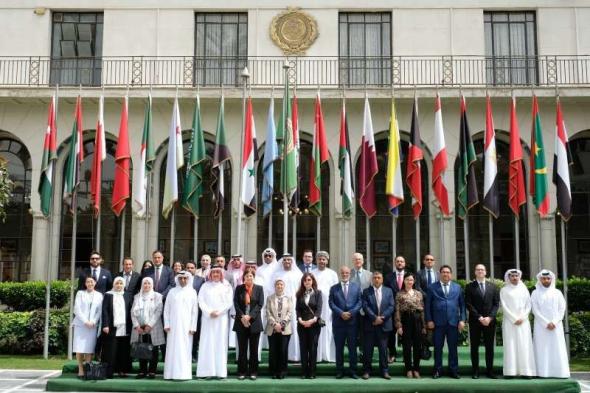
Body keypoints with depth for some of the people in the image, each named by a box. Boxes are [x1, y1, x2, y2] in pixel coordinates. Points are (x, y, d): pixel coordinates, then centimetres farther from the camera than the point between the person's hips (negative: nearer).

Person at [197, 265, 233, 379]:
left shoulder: (226, 287, 9)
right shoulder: (205, 286, 11)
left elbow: (229, 302, 1)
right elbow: (201, 301, 2)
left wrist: (218, 312, -10)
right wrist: (209, 312, -10)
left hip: (221, 318, 0)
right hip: (207, 317, 0)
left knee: (220, 343, -2)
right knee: (207, 343, -4)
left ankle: (220, 371, -3)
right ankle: (207, 371, -5)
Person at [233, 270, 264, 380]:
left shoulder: (259, 288, 6)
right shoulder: (239, 288, 8)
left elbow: (260, 304, -1)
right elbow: (236, 303, 2)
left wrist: (250, 316, -11)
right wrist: (242, 316, -12)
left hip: (254, 322, 0)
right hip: (241, 322, 0)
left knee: (254, 348, 2)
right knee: (242, 348, 1)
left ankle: (253, 372, 8)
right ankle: (242, 372, 6)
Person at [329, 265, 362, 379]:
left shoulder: (356, 286, 9)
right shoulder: (334, 288, 8)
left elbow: (360, 302, 1)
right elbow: (331, 303, 0)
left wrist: (351, 313, -12)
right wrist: (341, 313, -13)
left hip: (353, 321, 0)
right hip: (338, 322, 0)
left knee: (352, 347, 3)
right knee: (339, 348, 5)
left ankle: (353, 371, 9)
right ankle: (339, 371, 11)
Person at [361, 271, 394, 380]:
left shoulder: (388, 291, 8)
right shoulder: (366, 291, 3)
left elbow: (391, 306, 0)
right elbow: (365, 307, -6)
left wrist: (382, 318, -10)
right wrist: (375, 318, -15)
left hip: (384, 324, 1)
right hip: (370, 324, -1)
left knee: (383, 349, 5)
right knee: (368, 349, 2)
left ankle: (384, 371, 12)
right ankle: (367, 371, 9)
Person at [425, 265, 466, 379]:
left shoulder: (457, 287, 10)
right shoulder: (433, 287, 5)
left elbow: (462, 305, 8)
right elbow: (428, 305, 3)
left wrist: (462, 320, 0)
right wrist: (429, 320, -4)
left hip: (453, 322, 1)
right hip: (438, 322, -1)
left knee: (453, 347, 5)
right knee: (438, 347, 4)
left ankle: (453, 370, 14)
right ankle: (437, 370, 12)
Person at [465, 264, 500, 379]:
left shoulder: (493, 286, 10)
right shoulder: (469, 286, 3)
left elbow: (496, 304, 5)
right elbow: (468, 304, -4)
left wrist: (489, 317, -9)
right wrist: (479, 317, -12)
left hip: (490, 321, 2)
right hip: (475, 321, -2)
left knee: (489, 346, 3)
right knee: (474, 347, 0)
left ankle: (490, 371, 9)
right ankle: (475, 371, 5)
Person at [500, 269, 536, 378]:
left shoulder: (524, 289, 13)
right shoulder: (504, 290, 5)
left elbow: (528, 305, 8)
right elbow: (504, 306, -2)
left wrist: (522, 318, -5)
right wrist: (514, 319, -10)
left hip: (523, 322, 2)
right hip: (509, 321, -2)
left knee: (524, 345, -3)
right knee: (510, 345, -7)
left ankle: (526, 371, -4)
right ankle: (511, 371, -9)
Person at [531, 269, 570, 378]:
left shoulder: (557, 292, 10)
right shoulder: (535, 293, 5)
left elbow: (562, 309, 4)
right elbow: (535, 310, -2)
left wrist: (554, 322, -9)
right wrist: (546, 323, -11)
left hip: (556, 325, 2)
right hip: (541, 326, -2)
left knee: (557, 348, -2)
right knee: (543, 349, -6)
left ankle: (559, 373, -1)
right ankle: (544, 373, -8)